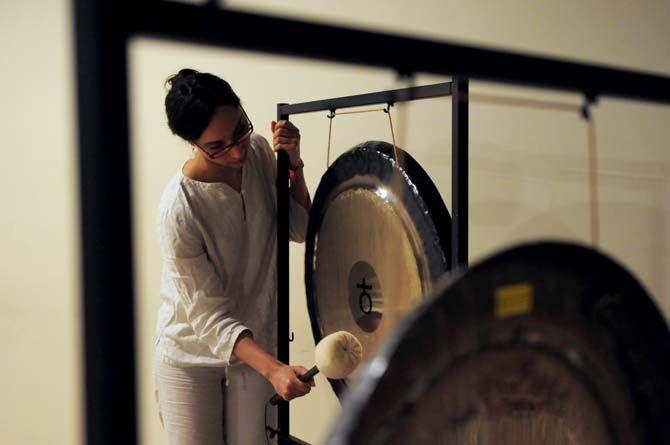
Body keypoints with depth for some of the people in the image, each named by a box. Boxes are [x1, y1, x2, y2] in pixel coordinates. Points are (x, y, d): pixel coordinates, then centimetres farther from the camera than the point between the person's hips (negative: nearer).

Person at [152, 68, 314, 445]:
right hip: (191, 356, -4)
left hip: (256, 344, 4)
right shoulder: (179, 209, -27)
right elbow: (210, 316, -24)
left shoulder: (258, 150, -9)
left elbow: (301, 229, 3)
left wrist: (293, 164, -13)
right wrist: (274, 369, -37)